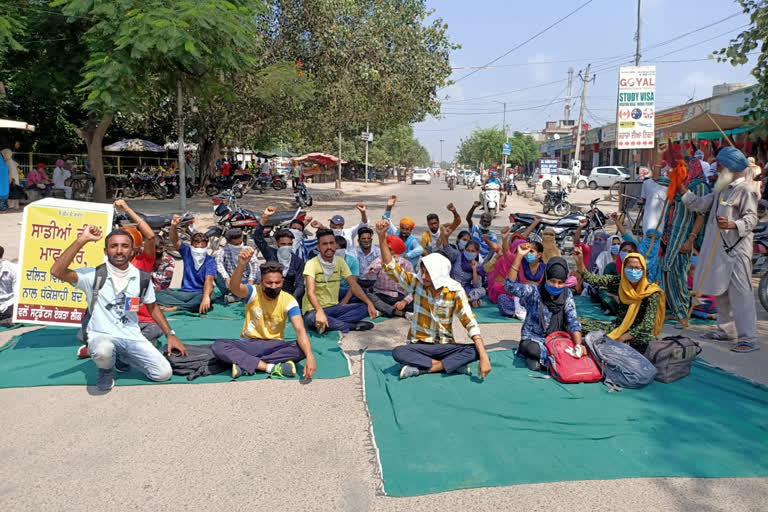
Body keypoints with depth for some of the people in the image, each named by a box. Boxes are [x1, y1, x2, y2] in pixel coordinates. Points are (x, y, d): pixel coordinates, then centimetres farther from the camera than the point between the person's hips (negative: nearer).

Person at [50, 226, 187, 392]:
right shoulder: (94, 275, -8)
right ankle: (106, 369, 1)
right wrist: (82, 240, -25)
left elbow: (152, 307, 16)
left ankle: (122, 357, 18)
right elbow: (57, 271, -24)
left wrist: (170, 334, 9)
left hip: (133, 337, 4)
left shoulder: (141, 277, 2)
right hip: (102, 336, -4)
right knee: (103, 352, -40)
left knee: (164, 373, -11)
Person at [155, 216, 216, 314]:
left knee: (210, 295, -39)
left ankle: (175, 308, -31)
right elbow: (174, 241, -9)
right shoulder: (187, 252, 7)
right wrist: (174, 226, -30)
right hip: (183, 293, 4)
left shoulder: (210, 261, -6)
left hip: (199, 294, -3)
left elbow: (209, 280, -22)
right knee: (157, 293, -19)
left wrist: (206, 296, -42)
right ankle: (190, 306, -30)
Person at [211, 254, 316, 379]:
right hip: (249, 343, 0)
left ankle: (246, 364, -25)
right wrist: (241, 265, -58)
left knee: (302, 348, -30)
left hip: (274, 345, 1)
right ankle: (271, 367, -32)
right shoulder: (253, 292, -13)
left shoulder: (288, 300, -13)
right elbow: (234, 287, -37)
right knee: (218, 346, -28)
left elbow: (300, 330, -24)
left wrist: (310, 356, -42)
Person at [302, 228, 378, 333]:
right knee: (313, 319, -40)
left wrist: (369, 303, -13)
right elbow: (310, 292, -28)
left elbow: (353, 285, 2)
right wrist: (320, 311, -46)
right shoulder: (311, 264, -15)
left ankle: (331, 322, -25)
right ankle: (354, 326, -27)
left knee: (365, 307, -13)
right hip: (314, 310, -5)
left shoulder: (340, 262, 4)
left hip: (333, 307, 6)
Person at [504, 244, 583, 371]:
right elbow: (511, 286, -27)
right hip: (534, 338, -4)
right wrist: (519, 256, -33)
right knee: (533, 349, -38)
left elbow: (573, 322, -6)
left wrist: (578, 345, -24)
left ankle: (543, 359, -8)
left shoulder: (566, 294, 1)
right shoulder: (534, 292, -10)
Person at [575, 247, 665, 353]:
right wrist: (579, 261, -22)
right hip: (618, 328, 4)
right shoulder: (619, 282, -2)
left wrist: (622, 338, -21)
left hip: (638, 334, -4)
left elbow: (647, 325, -19)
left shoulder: (651, 292, -13)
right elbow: (591, 279, -6)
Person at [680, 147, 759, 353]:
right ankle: (727, 330, 28)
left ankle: (749, 339, -9)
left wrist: (733, 224, -36)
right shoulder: (723, 189, 17)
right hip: (719, 248, 10)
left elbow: (751, 217, -19)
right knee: (721, 291, 16)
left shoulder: (745, 189, -10)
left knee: (740, 292, -11)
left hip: (736, 249, -10)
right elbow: (701, 204, 26)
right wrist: (684, 192, 26)